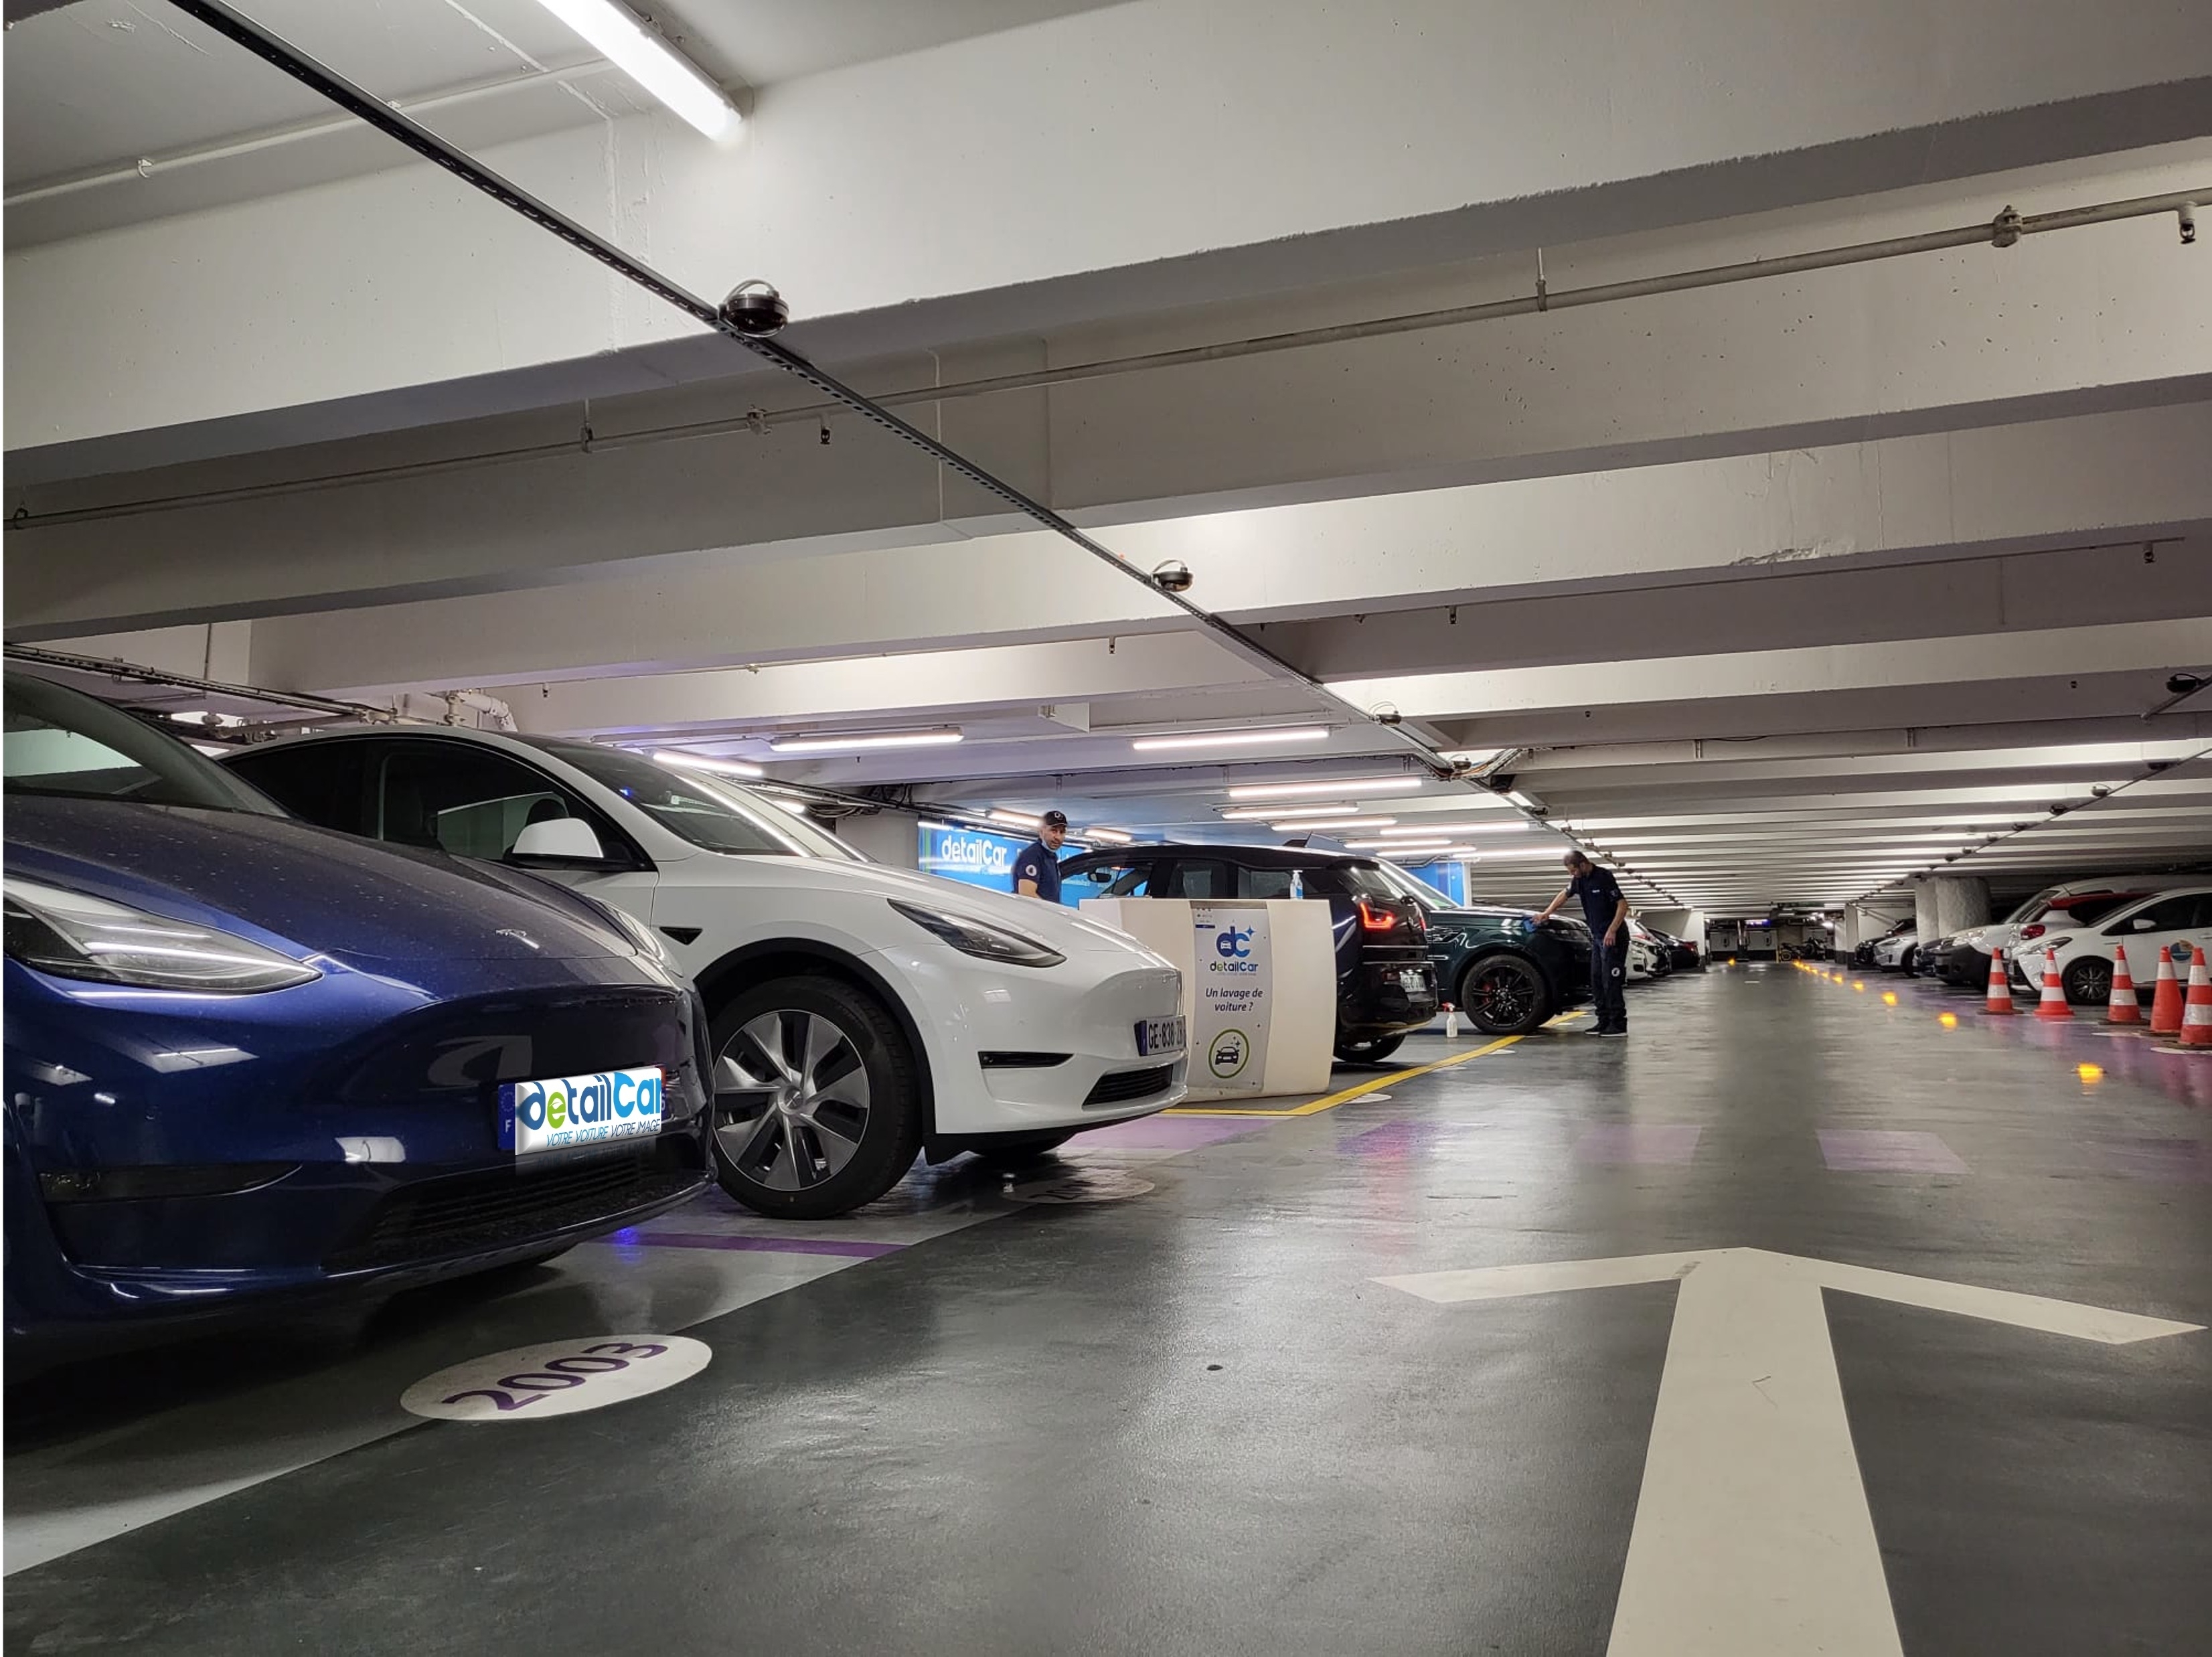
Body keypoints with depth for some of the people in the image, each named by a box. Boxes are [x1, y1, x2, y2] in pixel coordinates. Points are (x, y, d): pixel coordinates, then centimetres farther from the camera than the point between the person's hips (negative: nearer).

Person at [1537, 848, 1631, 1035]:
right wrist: (1547, 913, 18)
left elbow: (1623, 905, -18)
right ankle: (1604, 1022, 14)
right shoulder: (1579, 880, 8)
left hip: (1613, 937, -9)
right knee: (1597, 981, 9)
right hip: (1597, 936, 9)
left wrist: (1612, 931, -24)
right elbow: (1565, 895, 26)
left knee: (1612, 981, -11)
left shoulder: (1604, 877, -16)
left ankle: (1618, 1025, -9)